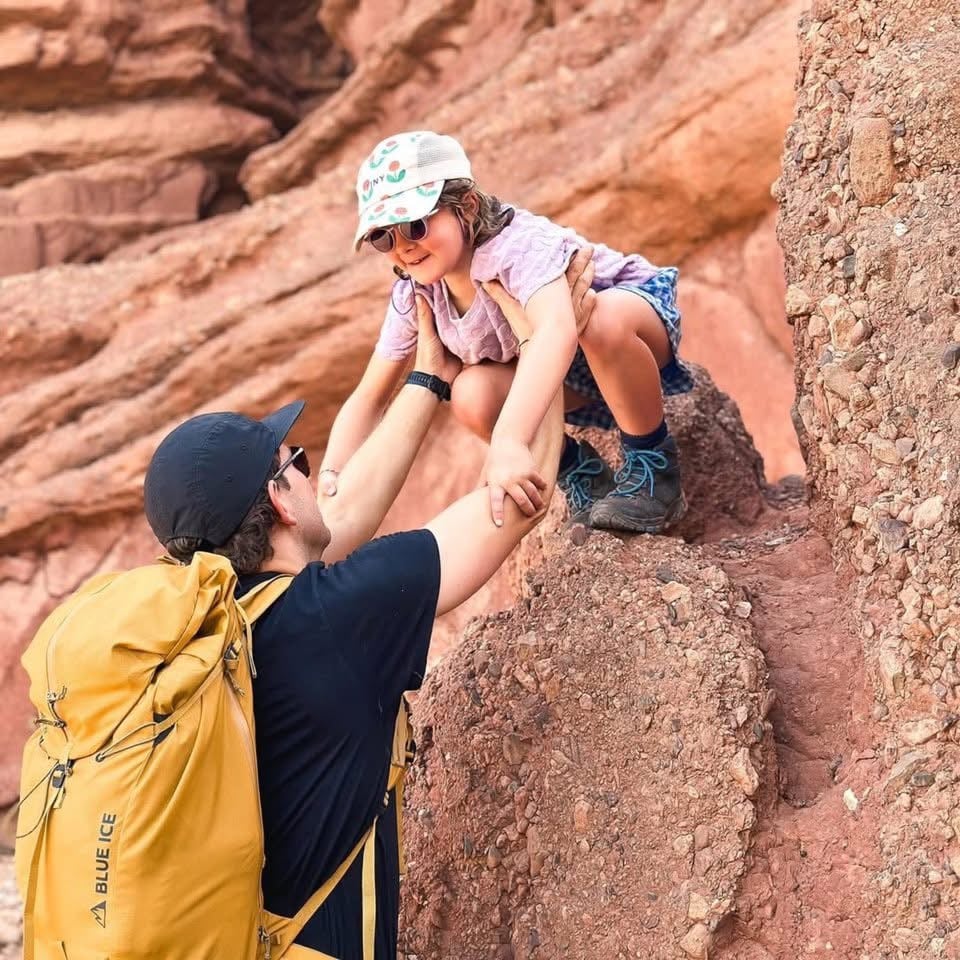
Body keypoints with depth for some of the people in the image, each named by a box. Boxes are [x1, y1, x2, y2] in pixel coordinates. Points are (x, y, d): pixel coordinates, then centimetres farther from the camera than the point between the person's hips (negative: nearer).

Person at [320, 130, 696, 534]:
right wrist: (330, 477, -27)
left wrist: (509, 441, -68)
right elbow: (368, 397, -8)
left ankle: (654, 468, -18)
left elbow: (557, 328, -56)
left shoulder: (516, 243, -36)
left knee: (603, 319, -40)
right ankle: (580, 473, 0)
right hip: (569, 376, 5)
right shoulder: (414, 295, -15)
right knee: (473, 395, -26)